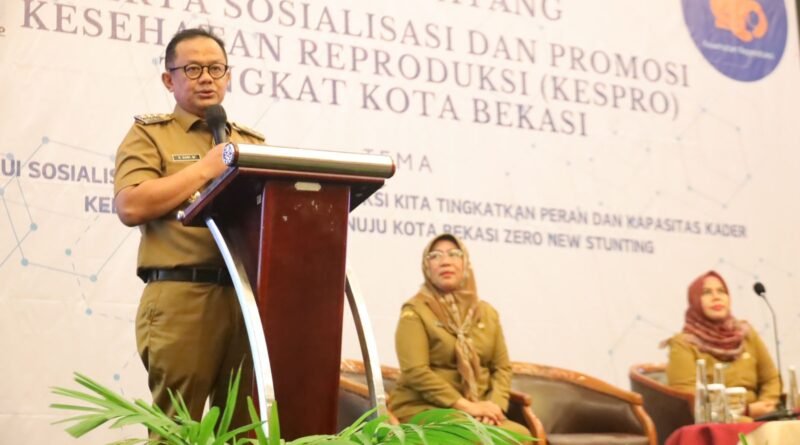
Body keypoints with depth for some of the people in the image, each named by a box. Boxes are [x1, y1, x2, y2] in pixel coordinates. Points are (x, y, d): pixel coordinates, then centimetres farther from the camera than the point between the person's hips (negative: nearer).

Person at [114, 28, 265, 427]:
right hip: (182, 295, -4)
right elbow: (130, 206, -8)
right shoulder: (149, 133, 8)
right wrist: (205, 169, -7)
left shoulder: (252, 142, 22)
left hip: (250, 295, 4)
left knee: (247, 424, 6)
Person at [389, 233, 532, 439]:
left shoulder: (487, 312, 14)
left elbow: (502, 367, 12)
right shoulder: (415, 311, -2)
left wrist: (495, 404, -9)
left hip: (478, 412, 5)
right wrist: (466, 405, -18)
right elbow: (415, 371, -12)